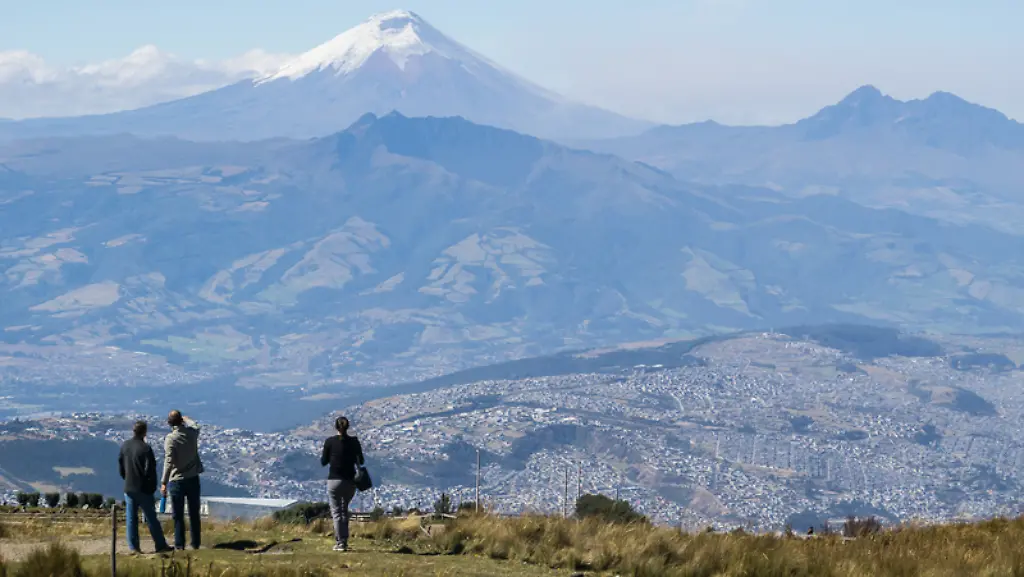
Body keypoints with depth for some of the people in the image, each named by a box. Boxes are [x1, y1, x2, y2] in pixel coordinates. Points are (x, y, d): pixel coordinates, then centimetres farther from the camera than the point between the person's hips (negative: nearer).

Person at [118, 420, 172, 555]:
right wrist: (152, 487, -3)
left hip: (129, 488, 5)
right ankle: (161, 545, 9)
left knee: (131, 518, 8)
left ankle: (133, 547, 8)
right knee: (151, 518, 3)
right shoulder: (145, 448, -17)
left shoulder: (124, 446, 1)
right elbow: (150, 470, -16)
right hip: (143, 488, -5)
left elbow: (120, 466, 11)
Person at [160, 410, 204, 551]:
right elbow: (195, 425, 24)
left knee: (178, 515, 4)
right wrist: (186, 419, 43)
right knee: (194, 513, 14)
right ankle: (195, 543, 18)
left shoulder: (170, 439, -16)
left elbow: (169, 462, -20)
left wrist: (164, 483, -16)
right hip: (193, 479, 4)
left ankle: (179, 544, 4)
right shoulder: (192, 433, -3)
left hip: (177, 481, -4)